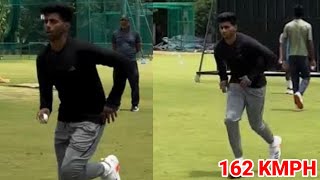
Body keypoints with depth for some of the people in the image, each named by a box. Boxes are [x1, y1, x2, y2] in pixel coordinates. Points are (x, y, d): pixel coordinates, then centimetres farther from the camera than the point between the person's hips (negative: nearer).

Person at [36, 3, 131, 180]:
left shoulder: (82, 50, -19)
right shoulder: (43, 58, 0)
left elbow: (123, 63, -17)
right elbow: (45, 90, 8)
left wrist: (112, 102, -14)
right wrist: (45, 108, -16)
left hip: (90, 120, -6)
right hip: (64, 120, 7)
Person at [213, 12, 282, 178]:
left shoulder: (247, 43, -26)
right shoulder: (219, 48, -8)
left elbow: (272, 58, -26)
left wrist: (251, 76, -25)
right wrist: (223, 79, -2)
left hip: (255, 86, -4)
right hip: (236, 85, 4)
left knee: (256, 124, 8)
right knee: (230, 119, -13)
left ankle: (273, 142, 43)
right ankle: (239, 161, -2)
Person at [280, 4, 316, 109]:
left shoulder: (288, 26, 2)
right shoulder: (307, 26, -3)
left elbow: (283, 43, 0)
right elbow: (310, 43, -6)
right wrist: (313, 59, -1)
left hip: (292, 55, 2)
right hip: (304, 55, -2)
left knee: (295, 79, 9)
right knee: (306, 77, 7)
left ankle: (297, 100, 9)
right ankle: (299, 93, -19)